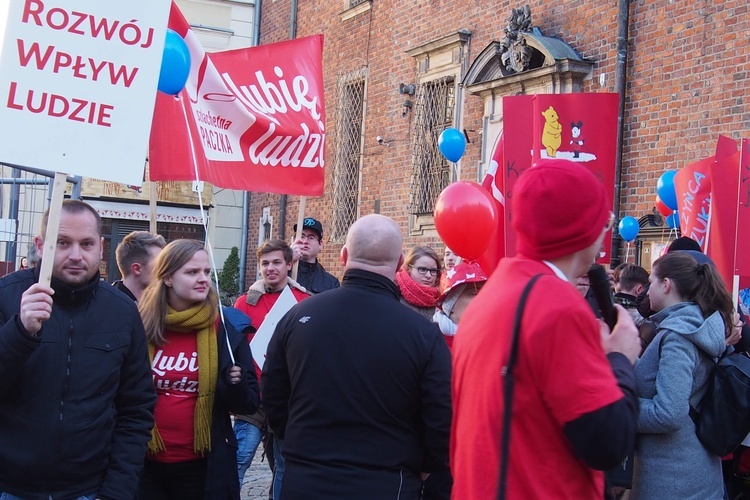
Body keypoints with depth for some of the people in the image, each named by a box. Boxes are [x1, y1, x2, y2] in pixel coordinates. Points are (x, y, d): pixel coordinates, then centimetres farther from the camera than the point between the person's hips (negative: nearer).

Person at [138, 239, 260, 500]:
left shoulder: (225, 329, -5)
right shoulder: (140, 326, -4)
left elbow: (249, 404, -2)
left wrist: (236, 385, -22)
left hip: (203, 467, 0)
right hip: (145, 465, 0)